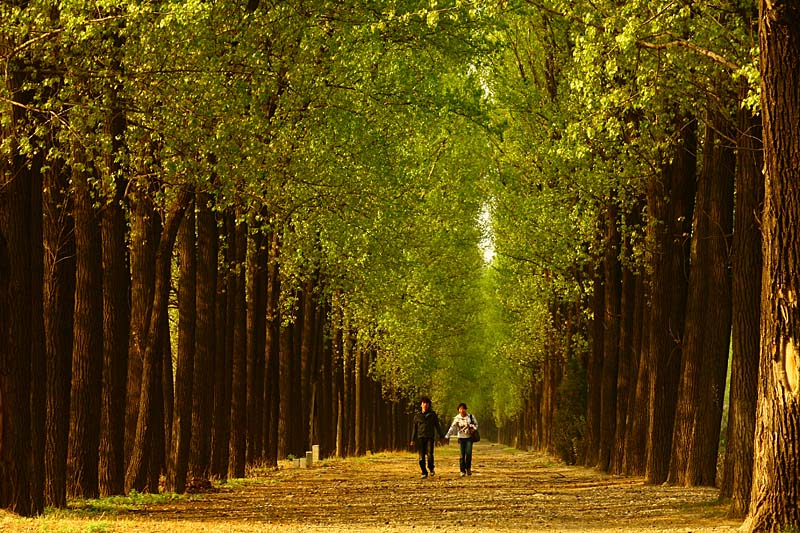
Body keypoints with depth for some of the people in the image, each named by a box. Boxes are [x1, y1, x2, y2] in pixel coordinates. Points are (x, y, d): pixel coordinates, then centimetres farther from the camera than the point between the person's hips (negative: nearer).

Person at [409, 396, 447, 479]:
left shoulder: (433, 414, 7)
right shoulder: (417, 415, 8)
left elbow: (437, 426, 12)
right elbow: (414, 428, 11)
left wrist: (441, 437, 11)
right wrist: (413, 440, 8)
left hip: (430, 437, -1)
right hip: (420, 437, 1)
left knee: (429, 455, -14)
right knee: (422, 457, -2)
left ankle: (431, 469, 10)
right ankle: (424, 472, 9)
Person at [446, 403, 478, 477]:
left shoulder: (470, 417, 1)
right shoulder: (457, 418, -1)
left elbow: (476, 424, 12)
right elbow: (452, 428, -3)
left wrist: (474, 429, -10)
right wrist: (447, 436, -12)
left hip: (469, 437, 0)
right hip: (461, 437, 0)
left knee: (468, 453, -11)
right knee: (462, 455, -1)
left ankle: (468, 468, 8)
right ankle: (463, 471, 7)